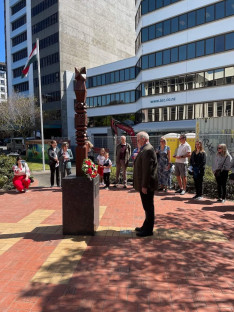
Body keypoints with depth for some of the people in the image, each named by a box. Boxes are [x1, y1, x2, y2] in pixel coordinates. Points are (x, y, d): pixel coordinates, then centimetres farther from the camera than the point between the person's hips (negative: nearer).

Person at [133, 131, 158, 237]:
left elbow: (147, 170, -24)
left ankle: (148, 230, 16)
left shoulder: (148, 150, -20)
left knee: (148, 207, 2)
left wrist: (144, 186, -23)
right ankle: (146, 227, 33)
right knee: (147, 207, 19)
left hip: (147, 185, -10)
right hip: (144, 184, 10)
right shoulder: (144, 149, 13)